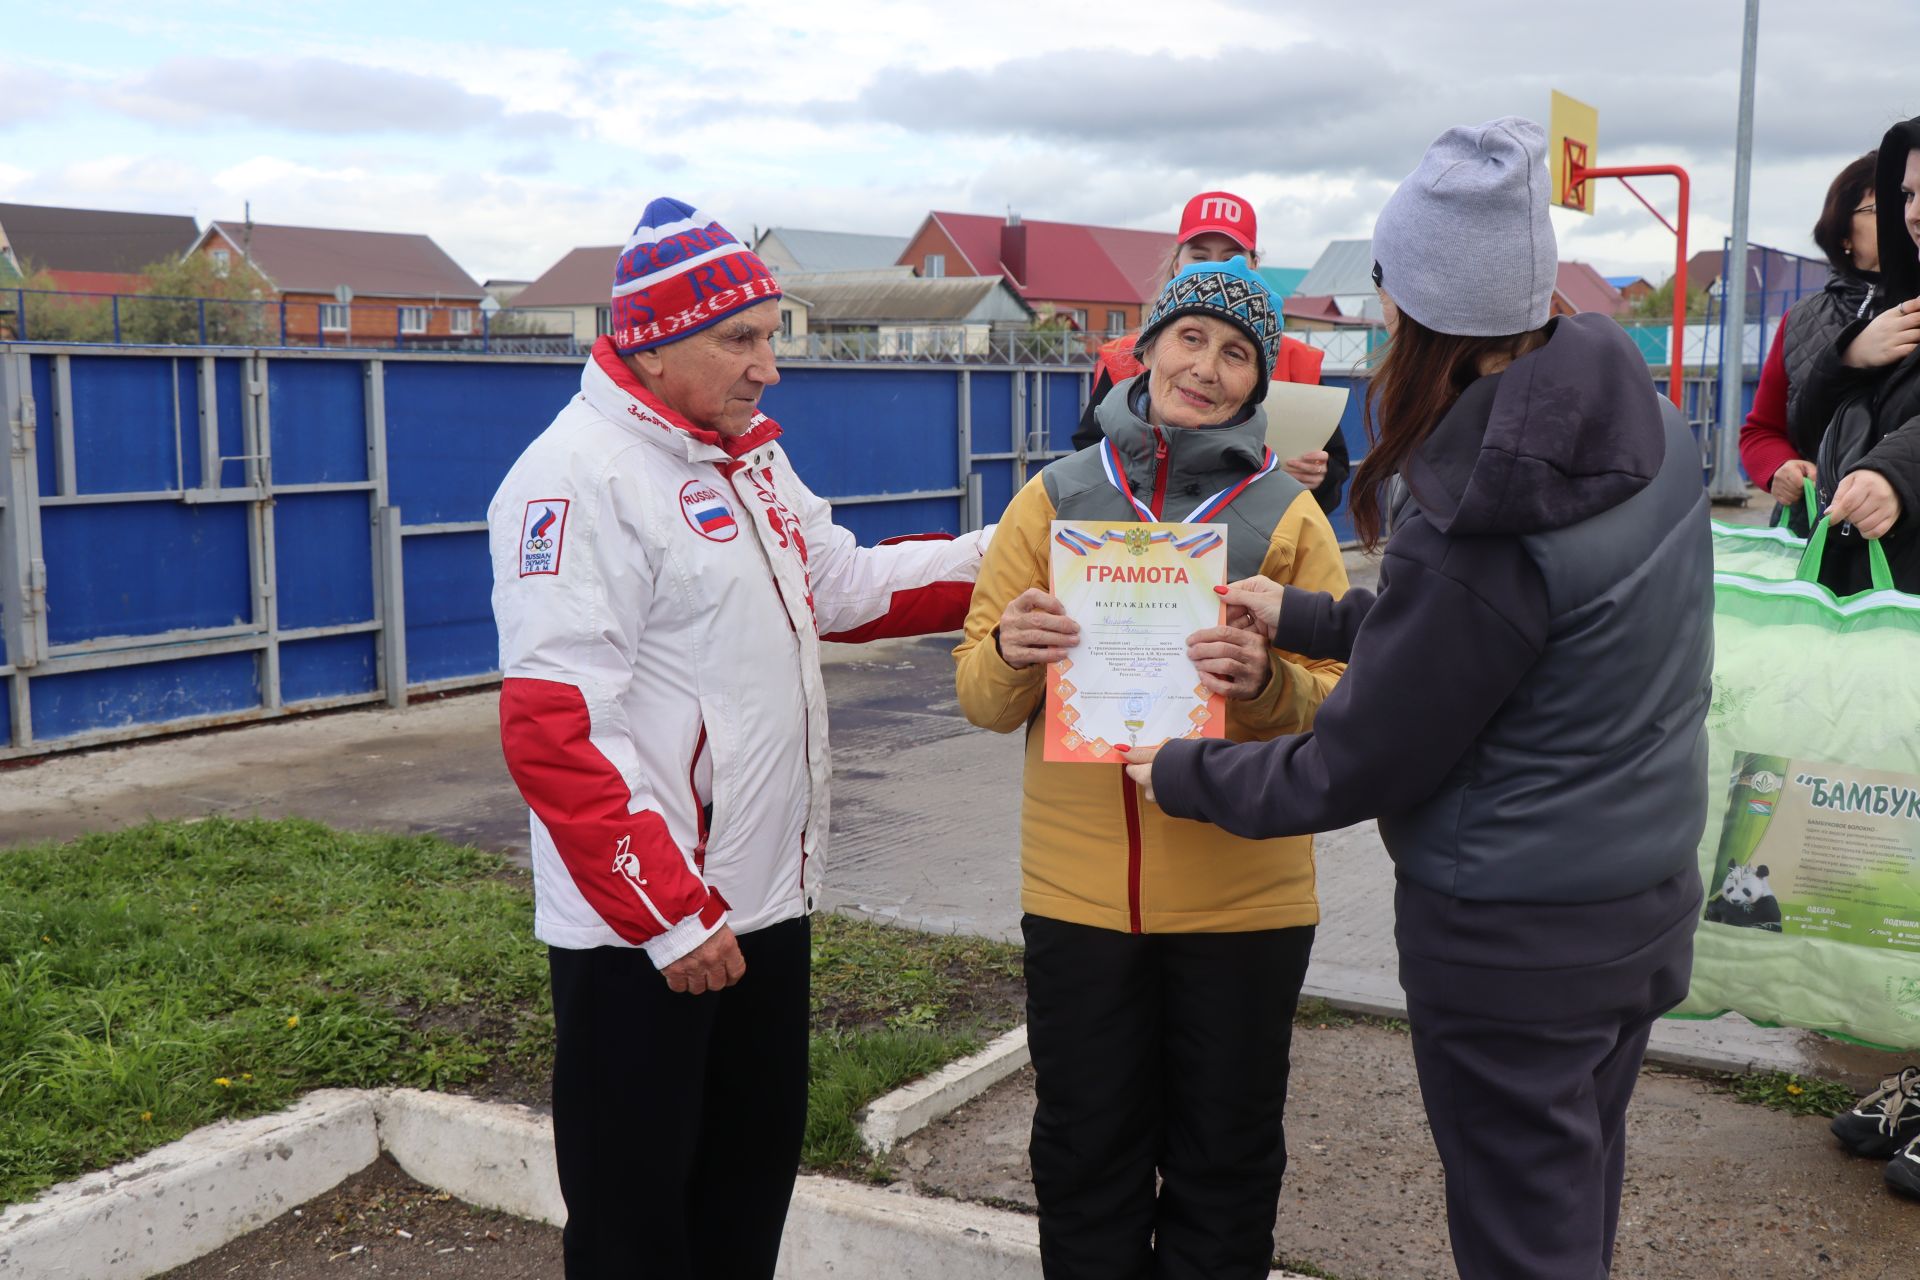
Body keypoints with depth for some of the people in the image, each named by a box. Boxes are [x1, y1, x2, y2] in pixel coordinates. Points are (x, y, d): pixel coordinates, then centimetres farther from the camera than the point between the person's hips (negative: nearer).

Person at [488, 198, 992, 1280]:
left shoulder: (750, 455, 10)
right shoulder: (579, 477, -18)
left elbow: (845, 586, 19)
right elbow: (553, 734, -23)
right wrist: (669, 917, -22)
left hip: (767, 897, 8)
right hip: (636, 933, -8)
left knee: (755, 1174, 20)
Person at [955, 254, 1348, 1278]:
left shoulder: (1288, 517, 1)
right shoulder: (1053, 500, 3)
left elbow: (1339, 708, -3)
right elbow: (982, 700, 3)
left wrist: (1266, 683, -23)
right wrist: (1010, 655, -19)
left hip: (1239, 896, -1)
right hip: (1077, 888, 1)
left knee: (1225, 1159, 13)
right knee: (1087, 1154, 13)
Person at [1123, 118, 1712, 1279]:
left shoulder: (1479, 537, -29)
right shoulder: (1646, 420, -5)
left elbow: (1350, 770, -17)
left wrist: (1181, 775, -1)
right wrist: (1302, 618, 11)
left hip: (1512, 934, -8)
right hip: (1649, 897, 8)